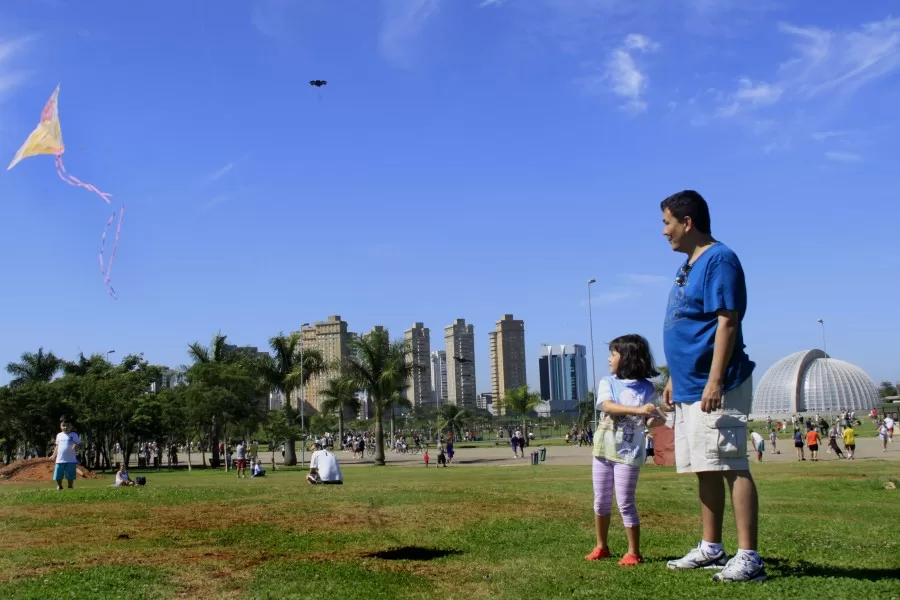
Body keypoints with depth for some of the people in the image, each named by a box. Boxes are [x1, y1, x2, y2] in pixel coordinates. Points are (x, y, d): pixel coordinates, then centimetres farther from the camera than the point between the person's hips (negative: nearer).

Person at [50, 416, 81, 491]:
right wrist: (54, 455, 12)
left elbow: (79, 444, -1)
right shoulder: (59, 435, 12)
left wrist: (76, 447, -24)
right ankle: (59, 487, 25)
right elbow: (57, 446, 20)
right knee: (57, 477, 5)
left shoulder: (74, 435, -1)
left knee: (70, 477, 0)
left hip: (70, 460, -4)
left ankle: (70, 488, 15)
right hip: (59, 460, 4)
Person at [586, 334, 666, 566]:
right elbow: (607, 406, -19)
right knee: (601, 501, 12)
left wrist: (659, 419, -21)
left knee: (625, 502, -4)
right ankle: (601, 546, 27)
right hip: (603, 449, 3)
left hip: (629, 452, -3)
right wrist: (638, 410, -31)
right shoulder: (607, 382, 0)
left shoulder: (646, 388, -1)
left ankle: (634, 552, 9)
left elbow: (654, 418, 4)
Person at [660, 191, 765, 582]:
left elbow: (727, 323, -19)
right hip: (690, 388, 10)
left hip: (716, 389, -10)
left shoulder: (719, 260, -12)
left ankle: (748, 558, -4)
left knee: (732, 467, -8)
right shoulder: (689, 266, 18)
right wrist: (674, 380, 22)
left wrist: (714, 382, -24)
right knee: (706, 470, 13)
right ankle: (711, 549, 21)